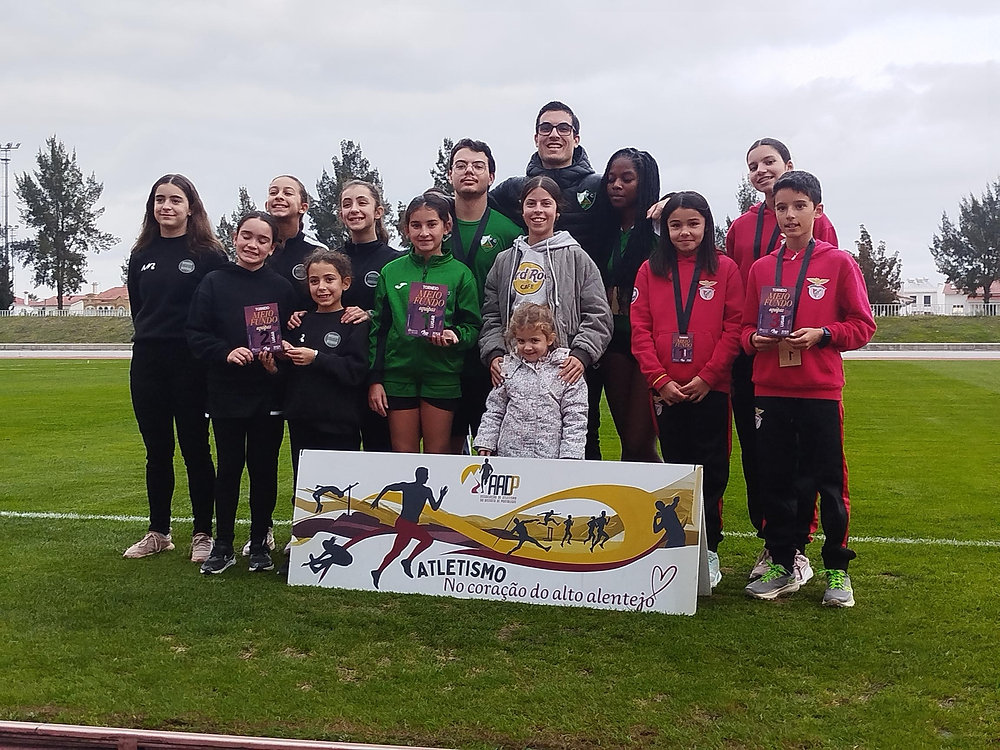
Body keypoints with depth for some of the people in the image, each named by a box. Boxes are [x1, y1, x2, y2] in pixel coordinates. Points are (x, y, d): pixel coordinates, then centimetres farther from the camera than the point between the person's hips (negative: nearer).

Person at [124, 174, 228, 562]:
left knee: (195, 449, 1)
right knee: (157, 450, 11)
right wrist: (151, 338, 10)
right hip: (147, 362, 4)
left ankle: (203, 534, 11)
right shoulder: (142, 255, 10)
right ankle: (158, 532, 21)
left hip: (191, 364, -4)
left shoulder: (209, 254, -3)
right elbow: (137, 308, 17)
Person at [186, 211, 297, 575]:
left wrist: (278, 362, -18)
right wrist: (226, 352, -17)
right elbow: (196, 334, -2)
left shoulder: (282, 287, 1)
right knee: (228, 467, 8)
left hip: (268, 395, 0)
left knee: (264, 468, 7)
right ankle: (223, 545, 19)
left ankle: (260, 542, 21)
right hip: (226, 393, 0)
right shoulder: (213, 283, 1)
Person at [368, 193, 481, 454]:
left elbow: (473, 326, 5)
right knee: (403, 453, 6)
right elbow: (378, 328, 7)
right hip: (398, 373, 1)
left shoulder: (460, 273, 3)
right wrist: (374, 379, 3)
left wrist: (455, 335, -18)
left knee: (438, 453, 4)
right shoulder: (391, 272, 7)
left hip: (442, 375, -1)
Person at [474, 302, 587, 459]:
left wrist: (569, 456, -9)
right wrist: (485, 443, 5)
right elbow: (493, 411, 14)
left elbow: (575, 419, -2)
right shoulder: (508, 368, 9)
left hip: (550, 456, -2)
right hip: (507, 454, 3)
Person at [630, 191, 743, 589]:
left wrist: (706, 377, -12)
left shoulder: (725, 269, 2)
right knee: (676, 465, 9)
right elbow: (640, 328, 1)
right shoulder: (650, 270, 7)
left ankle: (707, 550, 12)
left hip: (711, 388, -2)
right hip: (666, 389, 2)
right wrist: (660, 380, -8)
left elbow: (734, 328, -4)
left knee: (711, 469, 2)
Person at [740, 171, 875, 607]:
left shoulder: (839, 263, 0)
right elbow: (745, 326, 13)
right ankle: (781, 564, 21)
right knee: (775, 479, 8)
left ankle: (837, 569, 17)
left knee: (828, 481, 3)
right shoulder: (761, 268, 9)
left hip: (821, 390, -3)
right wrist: (756, 339, -9)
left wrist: (822, 334, -16)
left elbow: (862, 324, 0)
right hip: (770, 389, 3)